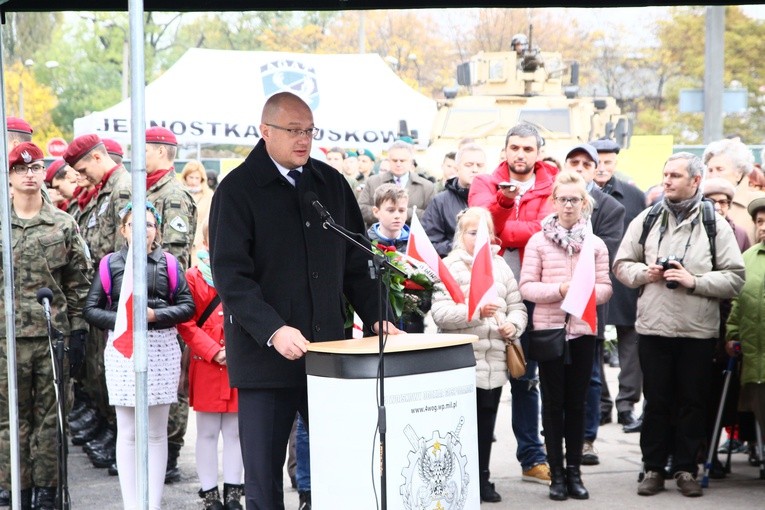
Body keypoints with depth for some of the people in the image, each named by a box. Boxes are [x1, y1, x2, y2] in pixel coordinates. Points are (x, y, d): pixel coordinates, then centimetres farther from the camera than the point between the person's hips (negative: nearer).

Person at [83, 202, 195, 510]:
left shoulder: (168, 263, 4)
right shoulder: (111, 264, 2)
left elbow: (188, 306, 0)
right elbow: (91, 309, 1)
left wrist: (155, 315, -14)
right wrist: (119, 320, -14)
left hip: (162, 348, 1)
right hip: (122, 349, -1)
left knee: (157, 432, 8)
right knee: (127, 433, 4)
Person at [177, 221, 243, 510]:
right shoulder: (194, 277, -1)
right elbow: (186, 323, -6)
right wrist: (214, 352, -14)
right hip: (206, 365, -2)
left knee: (235, 431, 8)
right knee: (208, 432, 4)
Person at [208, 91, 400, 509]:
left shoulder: (331, 184, 12)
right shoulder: (237, 190, -4)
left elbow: (355, 263, 17)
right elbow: (231, 275, -12)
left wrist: (375, 317, 4)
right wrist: (273, 330, -23)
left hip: (328, 351, 4)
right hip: (265, 355, -4)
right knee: (263, 475, 2)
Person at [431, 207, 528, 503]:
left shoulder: (500, 265, 12)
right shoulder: (450, 267, -4)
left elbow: (517, 305, 13)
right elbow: (440, 313, -14)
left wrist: (513, 325, -7)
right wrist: (475, 312, -25)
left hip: (495, 360, 5)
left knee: (486, 422, 11)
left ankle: (482, 478, 21)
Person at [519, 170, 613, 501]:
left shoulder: (596, 244, 6)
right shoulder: (538, 241, 0)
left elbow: (605, 288, 4)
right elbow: (525, 287, -5)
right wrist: (558, 290, -19)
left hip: (583, 330, 2)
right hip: (549, 329, -2)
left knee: (576, 402, 8)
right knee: (553, 402, 4)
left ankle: (574, 471, 16)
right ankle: (557, 473, 10)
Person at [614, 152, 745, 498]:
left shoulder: (714, 224, 0)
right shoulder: (646, 220, 7)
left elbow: (735, 278, -4)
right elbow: (622, 265, 11)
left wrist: (694, 281, -15)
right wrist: (644, 273, -8)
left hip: (698, 330, -1)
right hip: (654, 327, 1)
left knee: (693, 401, 6)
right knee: (656, 401, 8)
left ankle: (686, 468, 18)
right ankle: (654, 468, 18)